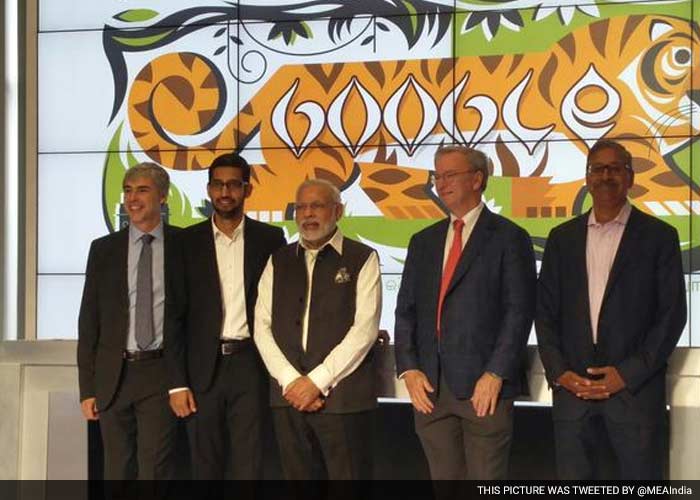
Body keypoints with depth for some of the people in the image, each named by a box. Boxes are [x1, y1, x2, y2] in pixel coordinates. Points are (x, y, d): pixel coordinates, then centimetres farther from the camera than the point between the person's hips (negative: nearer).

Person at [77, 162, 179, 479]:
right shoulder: (104, 249, 7)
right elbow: (89, 321, 7)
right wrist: (87, 388, 2)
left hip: (160, 373, -2)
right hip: (114, 375, 2)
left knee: (155, 470, -7)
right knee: (118, 471, 8)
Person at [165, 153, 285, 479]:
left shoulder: (270, 239, 5)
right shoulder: (187, 242, 4)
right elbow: (175, 315, 2)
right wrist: (177, 382, -3)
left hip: (250, 366, -1)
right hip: (203, 367, 1)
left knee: (248, 466, -3)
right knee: (205, 467, 7)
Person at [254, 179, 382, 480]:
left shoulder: (362, 259, 2)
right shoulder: (279, 261, 14)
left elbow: (364, 329, -7)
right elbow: (262, 326, 7)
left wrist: (317, 382, -11)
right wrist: (291, 381, -7)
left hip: (343, 396, -3)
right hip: (288, 395, 4)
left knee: (348, 475, -4)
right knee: (297, 475, 8)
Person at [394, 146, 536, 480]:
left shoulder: (508, 237, 1)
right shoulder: (423, 241, 17)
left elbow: (519, 311, -6)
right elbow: (406, 310, 13)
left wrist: (495, 375, -13)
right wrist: (409, 369, 1)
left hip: (484, 384, -5)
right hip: (429, 386, 5)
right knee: (444, 480, 10)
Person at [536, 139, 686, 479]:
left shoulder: (659, 236, 2)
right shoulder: (562, 237, 12)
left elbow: (672, 314, -2)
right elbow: (545, 310, 10)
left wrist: (628, 374, -10)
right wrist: (558, 372, -3)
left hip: (635, 385, -2)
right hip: (572, 384, 3)